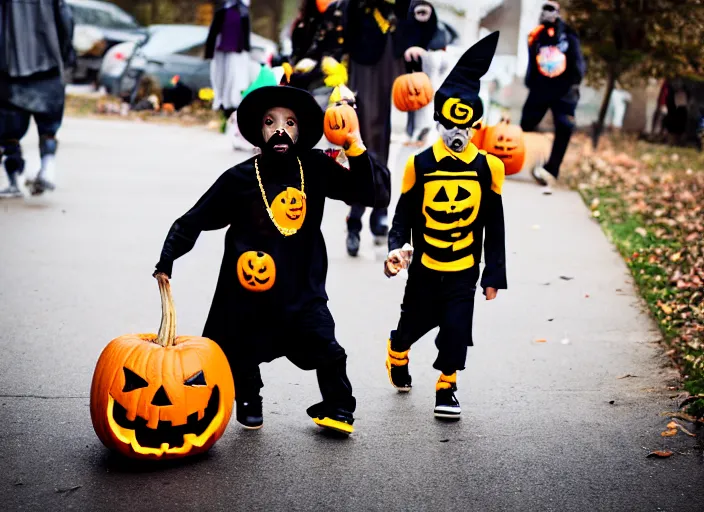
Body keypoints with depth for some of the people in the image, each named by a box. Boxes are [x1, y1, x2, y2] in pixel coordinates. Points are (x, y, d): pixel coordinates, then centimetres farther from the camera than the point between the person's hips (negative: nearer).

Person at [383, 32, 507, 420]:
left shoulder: (488, 168, -5)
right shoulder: (419, 165, -7)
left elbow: (494, 226, 1)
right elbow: (404, 216, -1)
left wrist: (494, 275, 1)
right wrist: (397, 249, -19)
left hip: (464, 270, 0)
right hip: (424, 267, 0)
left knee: (456, 328, -6)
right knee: (414, 322, 14)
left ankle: (446, 387, 14)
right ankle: (397, 355, 47)